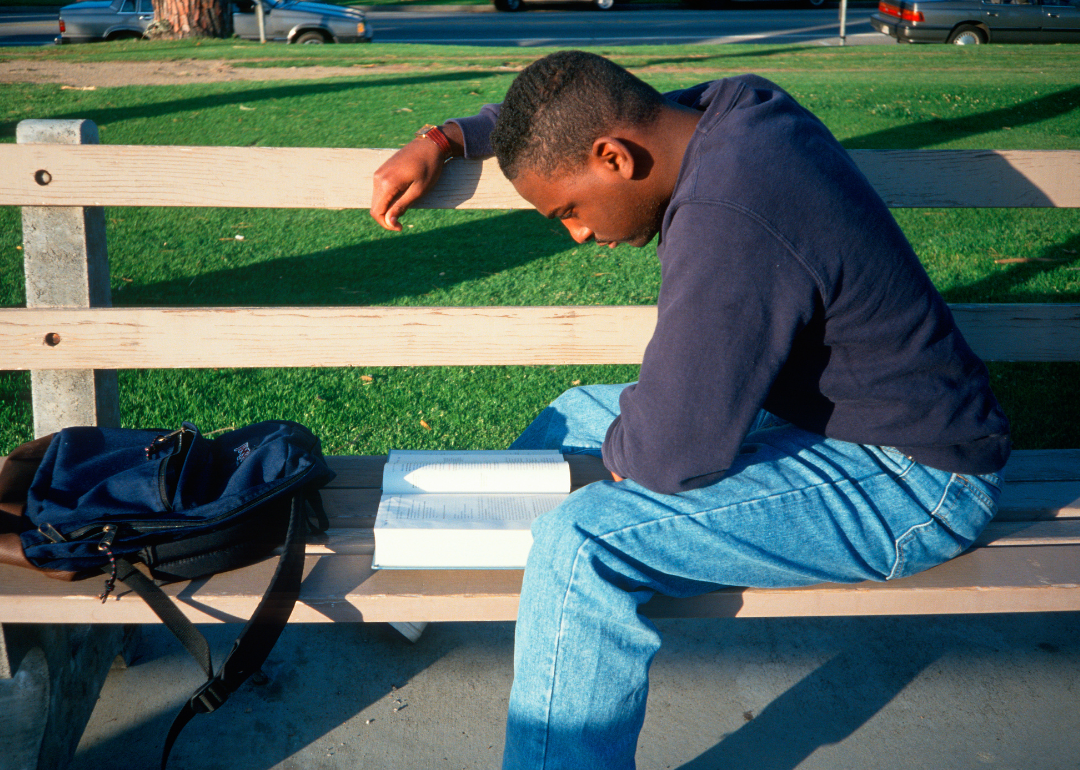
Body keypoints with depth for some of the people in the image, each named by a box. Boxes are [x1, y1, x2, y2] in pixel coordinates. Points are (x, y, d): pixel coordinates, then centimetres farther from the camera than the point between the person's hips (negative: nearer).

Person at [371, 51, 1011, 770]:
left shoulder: (727, 224, -32)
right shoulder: (735, 104, -3)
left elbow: (671, 455, -28)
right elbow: (561, 114, 16)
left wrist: (621, 443, -6)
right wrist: (441, 139, 8)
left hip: (907, 481, -10)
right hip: (832, 400, 10)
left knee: (581, 545, -25)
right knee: (574, 417, 16)